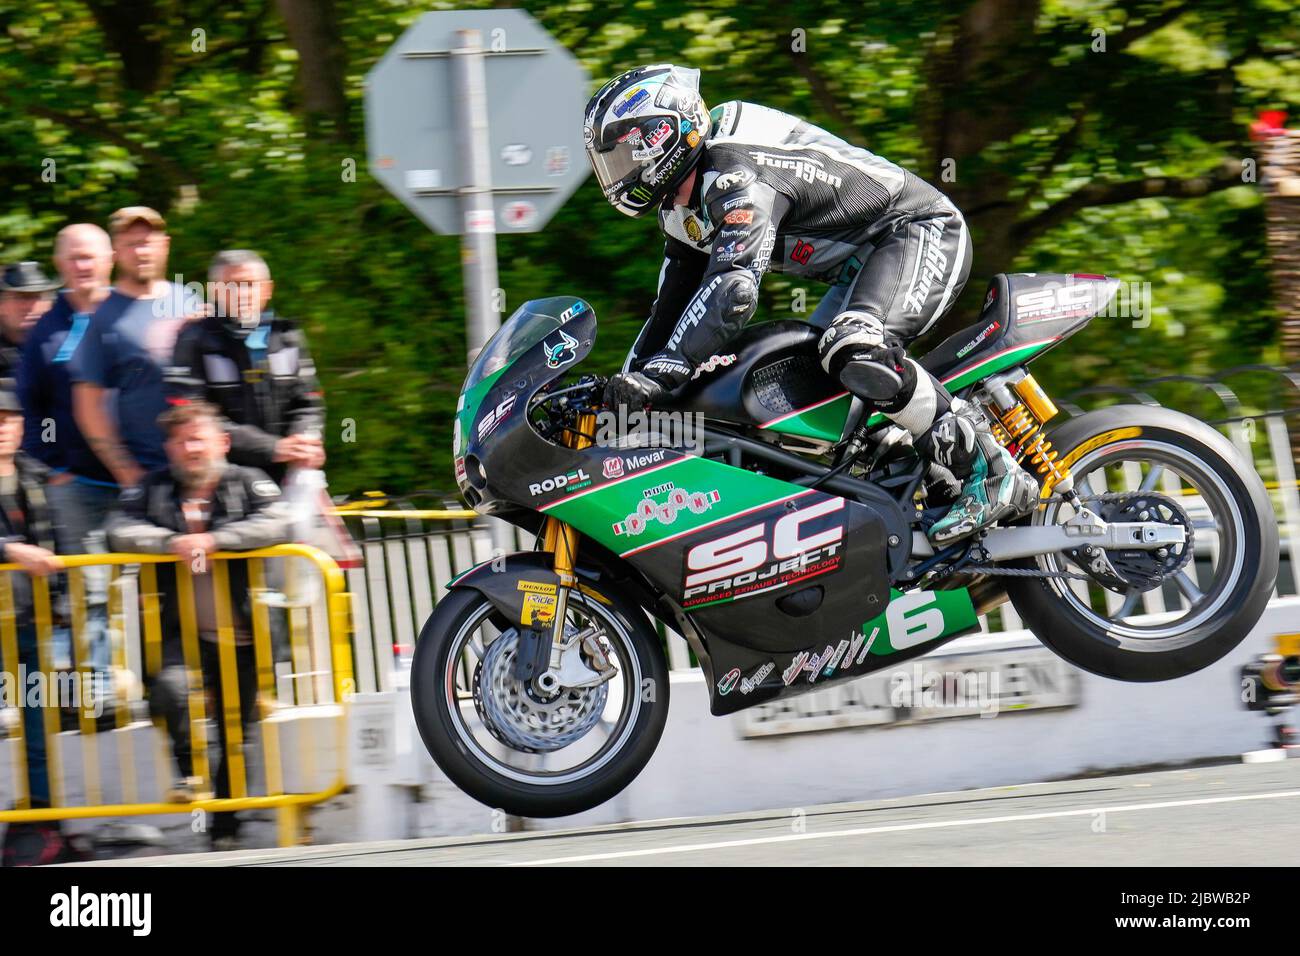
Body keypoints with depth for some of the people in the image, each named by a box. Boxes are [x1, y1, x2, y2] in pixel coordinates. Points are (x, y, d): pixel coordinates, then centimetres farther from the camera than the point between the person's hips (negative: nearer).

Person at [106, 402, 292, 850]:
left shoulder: (248, 484, 1)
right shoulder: (152, 490, 5)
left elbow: (277, 524, -16)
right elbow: (120, 530, -8)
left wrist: (214, 540, -24)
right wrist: (172, 543, -23)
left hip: (241, 636, 0)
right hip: (183, 632, 0)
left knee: (236, 736, 7)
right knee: (172, 688, -31)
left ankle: (225, 829, 23)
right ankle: (190, 774, -7)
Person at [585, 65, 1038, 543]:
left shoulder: (737, 176, -25)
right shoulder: (682, 205, 9)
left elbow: (733, 292, -38)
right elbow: (672, 307, 17)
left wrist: (660, 373, -41)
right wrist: (629, 381, 10)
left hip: (921, 233, -12)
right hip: (862, 262, 12)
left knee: (857, 356, -34)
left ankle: (993, 473, -24)